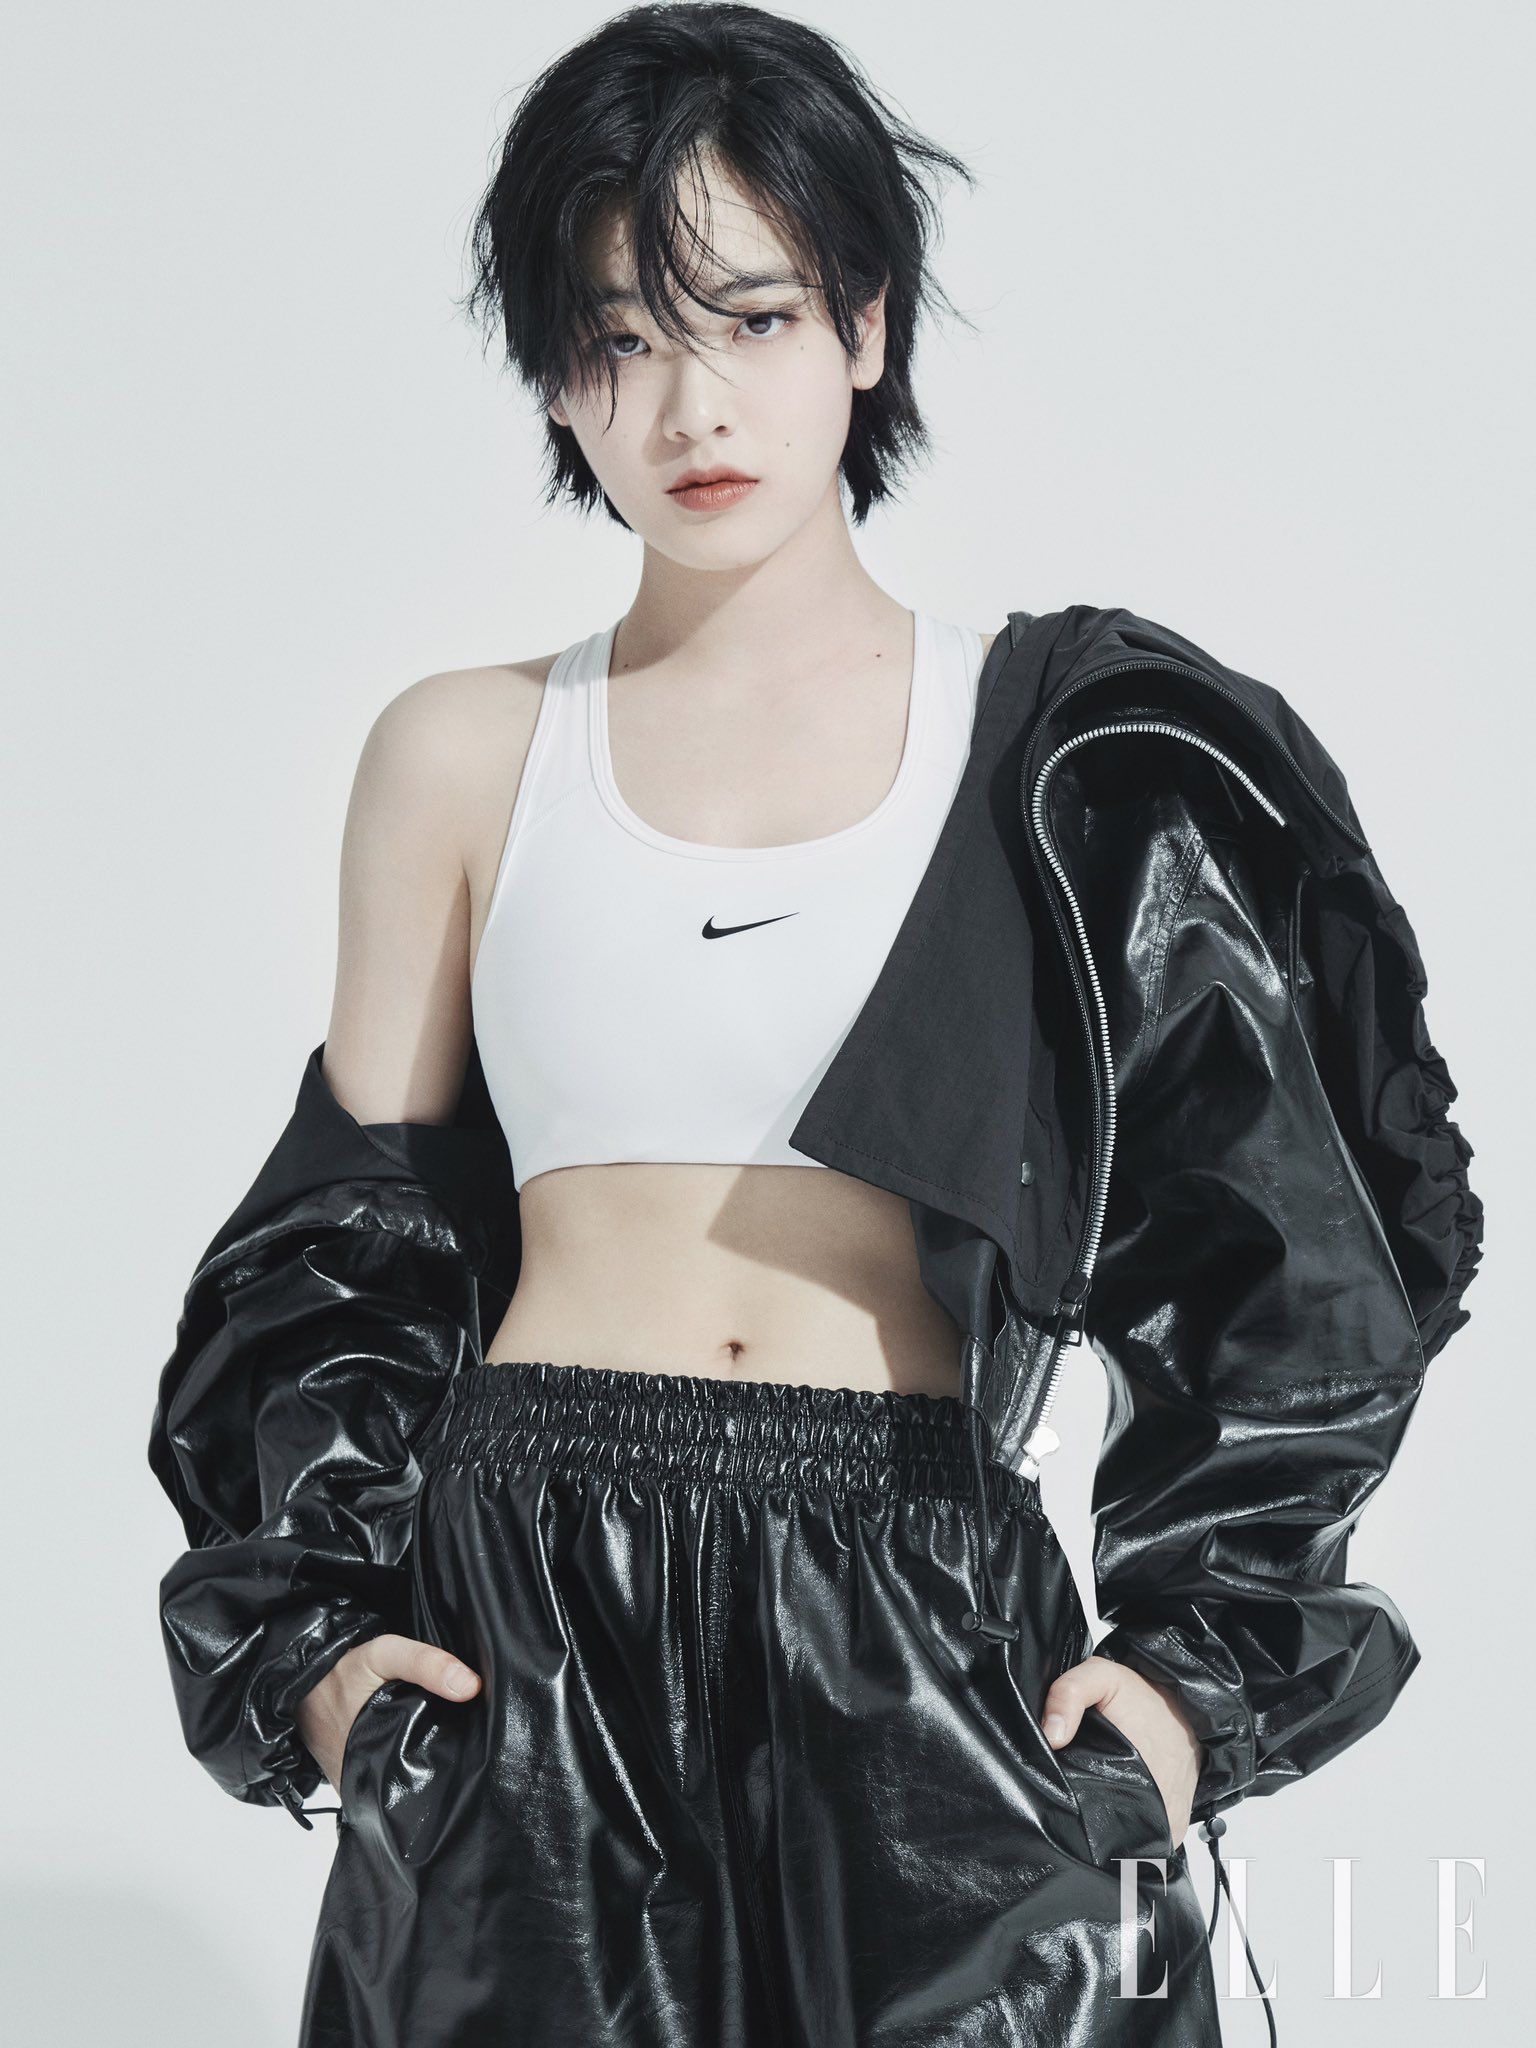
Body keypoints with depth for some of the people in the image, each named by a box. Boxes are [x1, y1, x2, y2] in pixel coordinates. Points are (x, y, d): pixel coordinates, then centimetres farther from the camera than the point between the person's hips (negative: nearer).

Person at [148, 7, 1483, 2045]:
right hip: (527, 1643, 1)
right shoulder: (466, 759, 8)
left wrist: (1194, 1657, -1)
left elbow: (1263, 1236, 6)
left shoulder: (1060, 745, 5)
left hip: (936, 1635, 0)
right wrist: (305, 1640, 1)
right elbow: (356, 1245, 12)